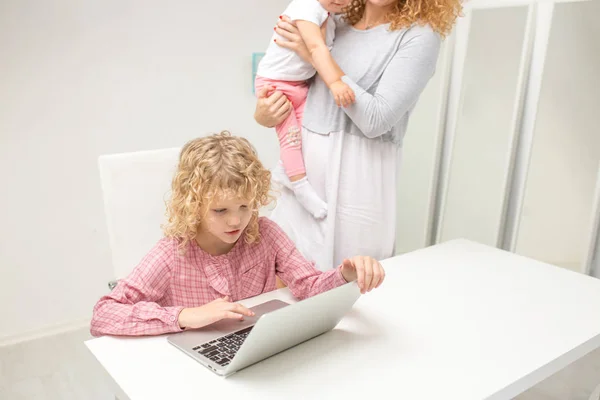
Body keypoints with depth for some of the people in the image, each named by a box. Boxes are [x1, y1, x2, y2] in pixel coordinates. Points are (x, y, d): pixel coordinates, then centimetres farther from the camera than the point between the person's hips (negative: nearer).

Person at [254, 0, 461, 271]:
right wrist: (263, 115, -1)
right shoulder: (335, 25, 12)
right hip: (302, 168, 6)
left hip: (355, 176, -5)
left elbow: (376, 120, -15)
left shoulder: (418, 35, -4)